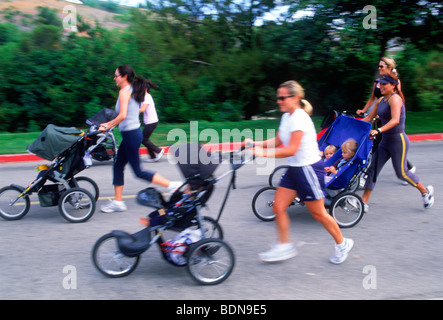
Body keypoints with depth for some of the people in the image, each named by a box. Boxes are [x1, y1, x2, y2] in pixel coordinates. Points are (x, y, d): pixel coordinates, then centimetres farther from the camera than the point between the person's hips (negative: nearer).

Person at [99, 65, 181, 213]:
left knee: (138, 172, -2)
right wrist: (108, 123, 19)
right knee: (118, 166, 14)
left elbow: (122, 116, -25)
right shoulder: (132, 90, 14)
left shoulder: (124, 91, -14)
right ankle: (117, 202, 19)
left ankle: (172, 185, 0)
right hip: (132, 133, 10)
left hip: (131, 134, -10)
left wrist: (107, 126, -13)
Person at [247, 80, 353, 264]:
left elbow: (291, 150, -29)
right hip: (294, 169, 9)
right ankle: (284, 246, 16)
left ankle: (342, 244, 26)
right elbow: (277, 142, 13)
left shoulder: (300, 118, -21)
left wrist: (263, 154, -30)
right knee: (278, 207, 3)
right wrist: (255, 143, 1)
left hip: (309, 168, -9)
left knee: (318, 213, 4)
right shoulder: (286, 117, 8)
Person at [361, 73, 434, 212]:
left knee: (401, 173, 4)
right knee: (373, 169, 1)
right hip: (385, 140, 8)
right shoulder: (381, 100, 9)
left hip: (398, 140, -8)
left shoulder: (395, 99, -17)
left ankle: (426, 191, 29)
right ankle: (364, 202, 5)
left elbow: (395, 120, -31)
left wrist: (378, 130, -42)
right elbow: (369, 118, 16)